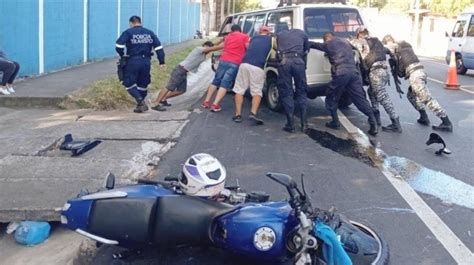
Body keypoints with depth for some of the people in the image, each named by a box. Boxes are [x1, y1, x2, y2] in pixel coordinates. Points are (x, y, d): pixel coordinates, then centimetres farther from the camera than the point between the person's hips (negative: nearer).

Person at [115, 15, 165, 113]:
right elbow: (158, 47, 7)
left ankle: (140, 101, -13)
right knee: (143, 84, 15)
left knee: (129, 83, 3)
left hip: (133, 61, -4)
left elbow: (118, 46, -13)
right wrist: (162, 61, 7)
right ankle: (141, 105, 22)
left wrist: (122, 55, 5)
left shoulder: (128, 32, -2)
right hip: (146, 62, 4)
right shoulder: (149, 33, 11)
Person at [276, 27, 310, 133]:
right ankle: (304, 123, 9)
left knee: (286, 93, 6)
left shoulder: (280, 34, 27)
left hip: (284, 62, 0)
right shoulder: (301, 33, 26)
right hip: (298, 61, 0)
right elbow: (306, 50, 32)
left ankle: (291, 124, 3)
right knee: (301, 92, 12)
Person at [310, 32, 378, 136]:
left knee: (331, 98, 15)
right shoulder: (346, 42, 26)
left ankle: (335, 122, 16)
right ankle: (373, 124, -6)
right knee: (360, 99, 2)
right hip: (354, 72, 5)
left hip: (340, 74, -5)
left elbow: (314, 45, 24)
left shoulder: (328, 44, 10)